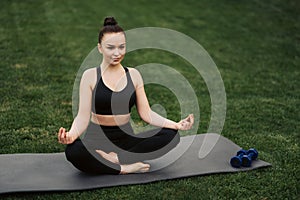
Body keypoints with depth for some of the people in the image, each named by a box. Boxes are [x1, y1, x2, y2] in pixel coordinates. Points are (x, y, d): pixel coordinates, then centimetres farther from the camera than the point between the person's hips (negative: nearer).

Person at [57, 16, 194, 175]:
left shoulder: (133, 75, 5)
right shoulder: (90, 76, -4)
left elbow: (146, 113, 2)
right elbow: (83, 116, -10)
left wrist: (176, 125, -12)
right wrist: (71, 135, -32)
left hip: (127, 138, 4)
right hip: (97, 139, -3)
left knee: (171, 135, -20)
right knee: (73, 151, -37)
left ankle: (117, 157, -19)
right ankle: (125, 168, -22)